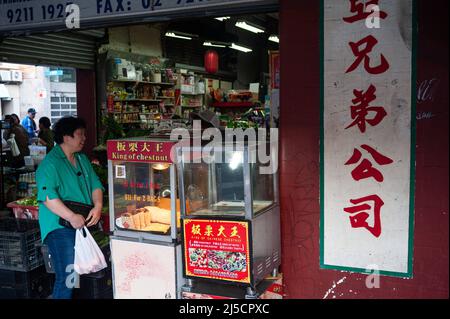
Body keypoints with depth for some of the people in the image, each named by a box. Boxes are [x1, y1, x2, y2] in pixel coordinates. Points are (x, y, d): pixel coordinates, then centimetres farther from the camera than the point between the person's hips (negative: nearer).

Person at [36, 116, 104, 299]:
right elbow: (47, 196, -25)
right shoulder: (50, 164, -14)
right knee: (67, 278, -8)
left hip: (85, 224, 8)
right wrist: (72, 217, -28)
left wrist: (98, 206, -8)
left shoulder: (82, 159, 12)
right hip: (61, 228, -8)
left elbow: (95, 185, 10)